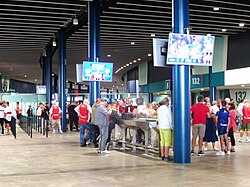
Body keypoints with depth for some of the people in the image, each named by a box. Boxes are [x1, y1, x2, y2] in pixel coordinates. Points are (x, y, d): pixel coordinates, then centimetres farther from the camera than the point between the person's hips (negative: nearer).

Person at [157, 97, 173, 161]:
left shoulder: (159, 109, 9)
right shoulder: (167, 109, -13)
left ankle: (162, 155, 15)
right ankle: (166, 156, -2)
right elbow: (170, 119, -9)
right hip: (167, 127, -7)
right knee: (167, 142, -2)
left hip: (161, 127, 7)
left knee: (162, 142, 12)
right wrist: (171, 127, 0)